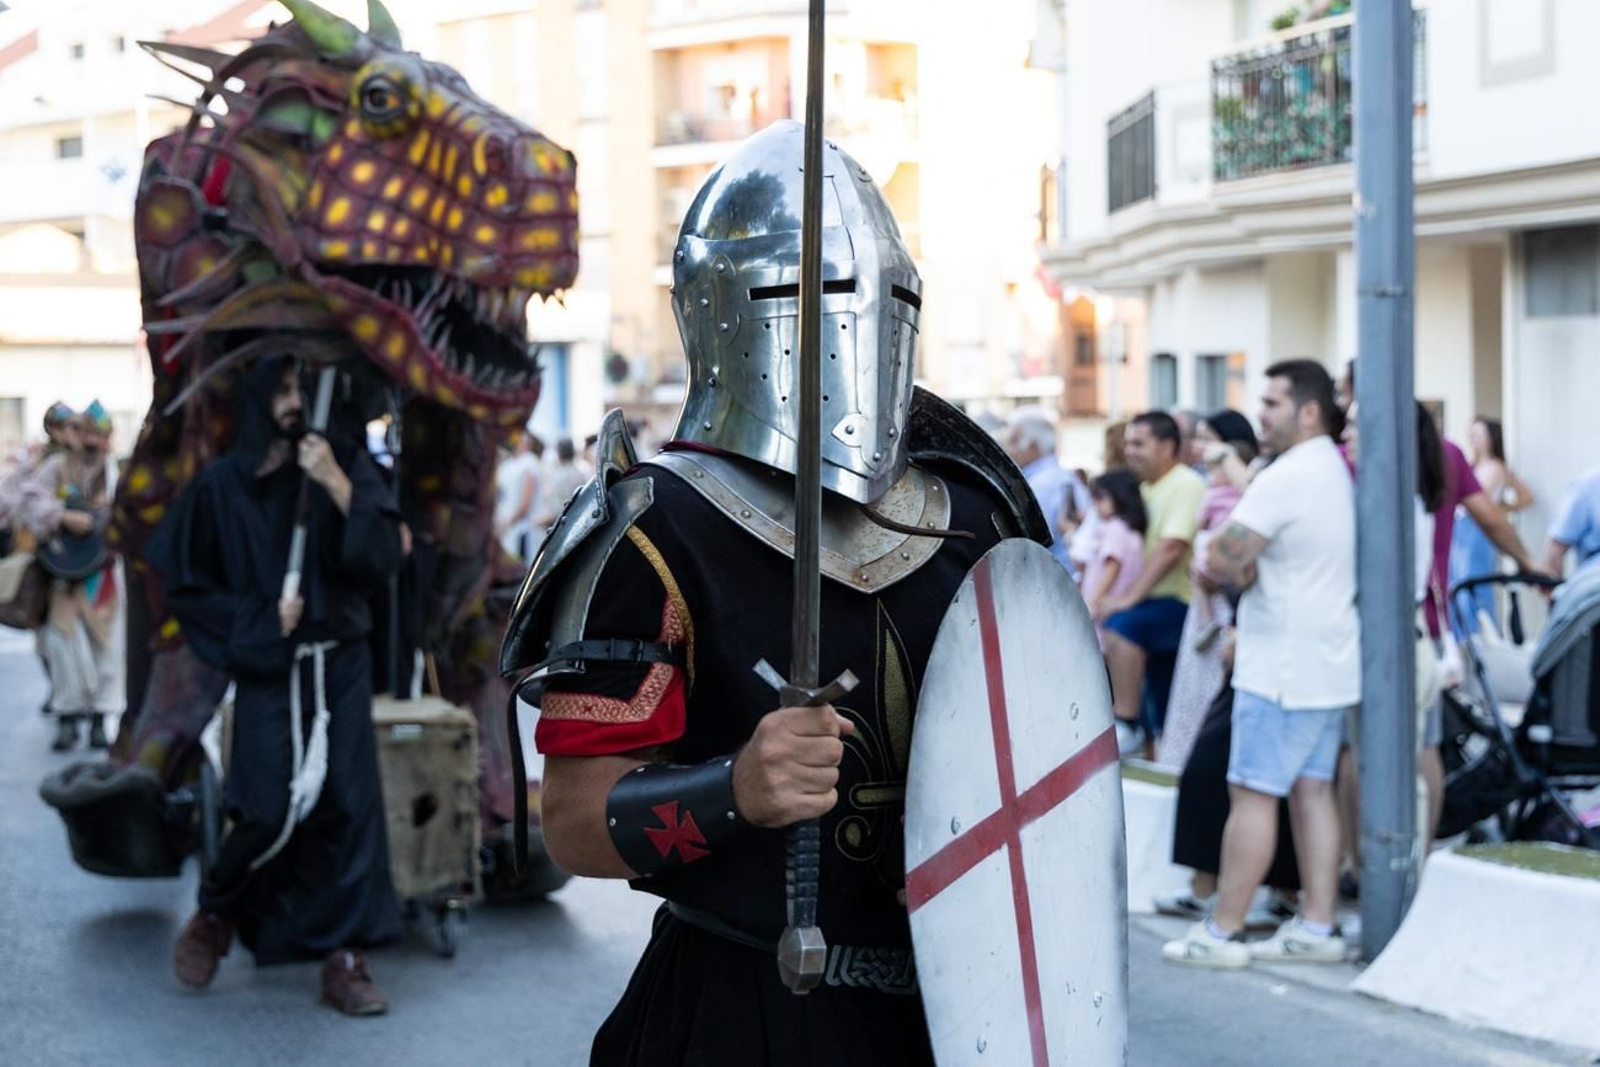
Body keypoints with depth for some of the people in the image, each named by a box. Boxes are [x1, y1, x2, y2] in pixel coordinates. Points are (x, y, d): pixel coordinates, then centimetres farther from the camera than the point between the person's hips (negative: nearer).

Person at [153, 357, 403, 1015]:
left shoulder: (341, 462, 2)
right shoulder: (220, 485, -1)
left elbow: (385, 556, -7)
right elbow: (185, 585, 4)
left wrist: (339, 486, -17)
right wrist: (258, 621, -6)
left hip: (340, 663, 2)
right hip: (267, 670, -2)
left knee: (349, 806, -3)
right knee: (272, 811, -10)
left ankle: (343, 959, 5)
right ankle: (215, 917, 19)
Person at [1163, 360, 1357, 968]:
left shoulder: (1287, 477, -17)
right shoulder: (1337, 470, 15)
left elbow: (1222, 559, -20)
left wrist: (1237, 568, 0)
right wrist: (1249, 569, 2)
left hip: (1284, 668, -9)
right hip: (1329, 663, 9)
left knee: (1251, 793, -5)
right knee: (1313, 790, 10)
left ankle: (1221, 933, -1)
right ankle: (1317, 927, 12)